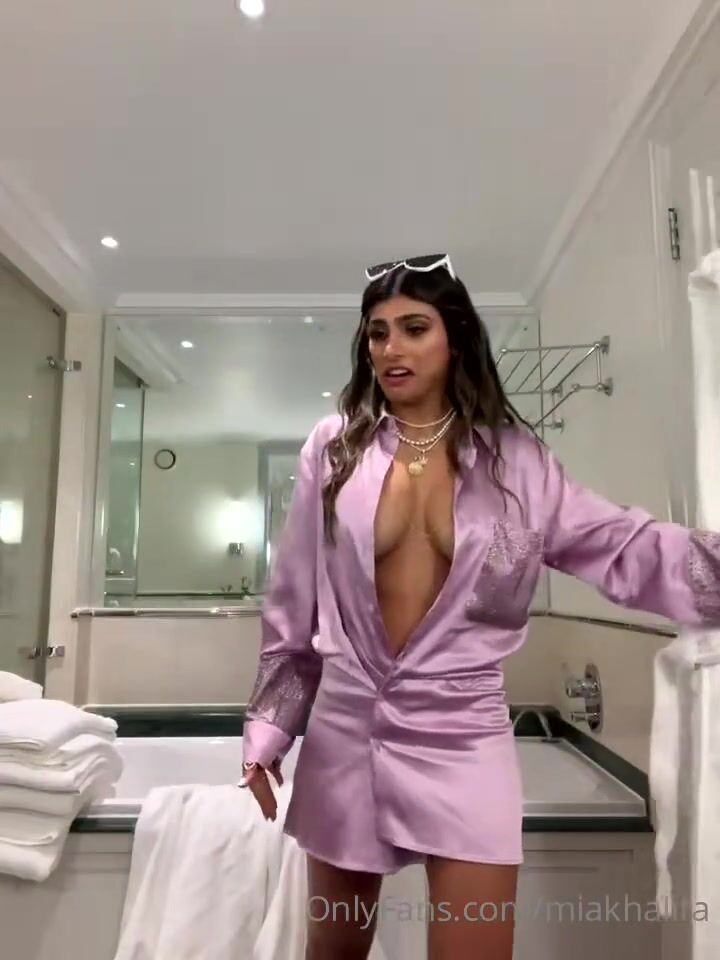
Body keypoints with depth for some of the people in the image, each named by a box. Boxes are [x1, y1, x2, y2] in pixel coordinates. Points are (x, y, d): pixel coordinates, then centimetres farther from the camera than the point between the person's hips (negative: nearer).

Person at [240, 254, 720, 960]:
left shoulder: (512, 457, -1)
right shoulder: (335, 447, -2)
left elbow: (626, 549, -1)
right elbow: (292, 602, 1)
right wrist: (268, 730, 3)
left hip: (462, 733, -1)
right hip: (345, 727, 2)